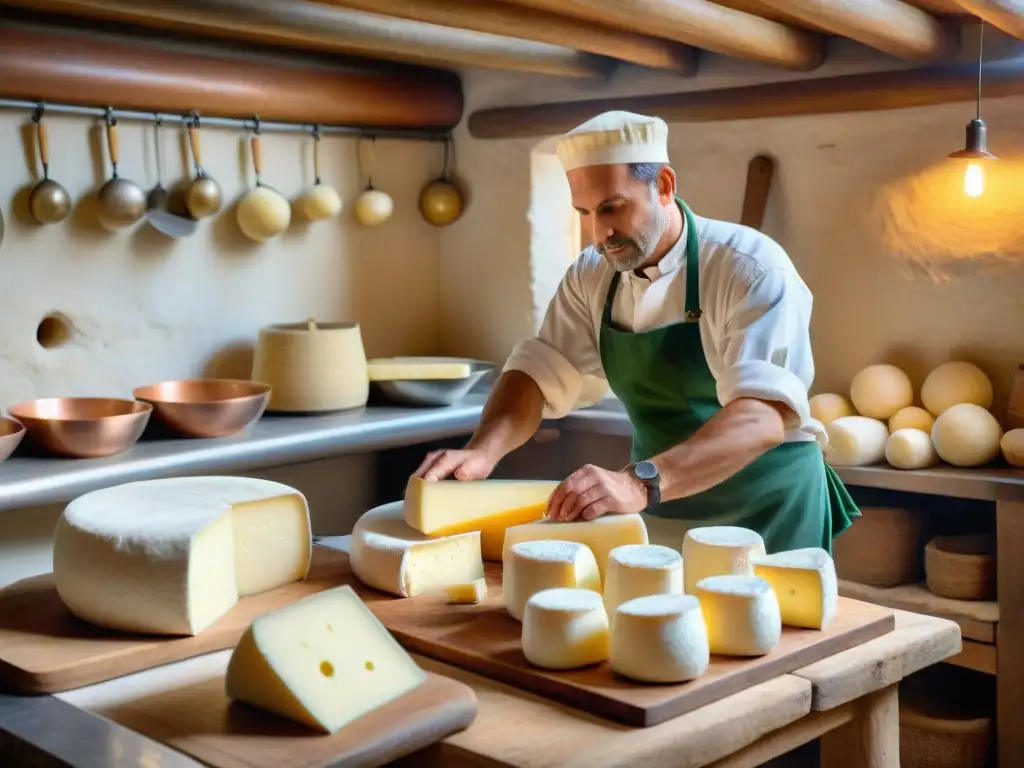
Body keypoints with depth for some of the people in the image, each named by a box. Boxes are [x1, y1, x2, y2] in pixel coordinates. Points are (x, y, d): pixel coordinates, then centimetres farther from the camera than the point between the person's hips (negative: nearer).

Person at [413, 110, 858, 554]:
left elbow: (763, 415, -34)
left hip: (765, 509, -5)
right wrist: (483, 450, -27)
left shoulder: (751, 269, -22)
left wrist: (639, 483, -48)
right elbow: (540, 372, -6)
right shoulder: (591, 276, -3)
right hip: (661, 514, 5)